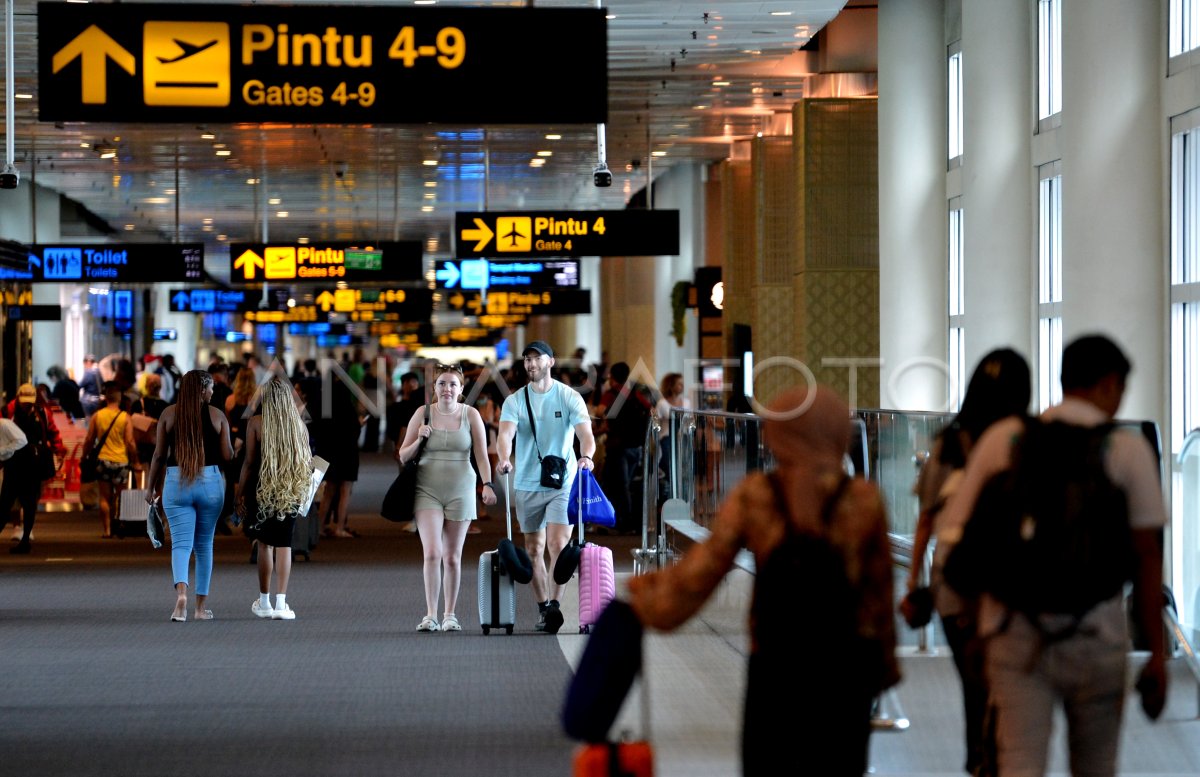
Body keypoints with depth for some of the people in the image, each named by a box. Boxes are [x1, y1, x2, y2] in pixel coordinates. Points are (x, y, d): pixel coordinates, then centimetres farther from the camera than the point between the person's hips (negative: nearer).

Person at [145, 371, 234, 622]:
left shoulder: (169, 414, 2)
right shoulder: (217, 416, 0)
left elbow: (159, 454, 2)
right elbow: (227, 455, -1)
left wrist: (151, 486, 10)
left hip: (176, 483, 0)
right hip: (210, 482, 0)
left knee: (180, 544, -2)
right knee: (204, 545, 13)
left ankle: (181, 593, -29)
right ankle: (201, 606, 17)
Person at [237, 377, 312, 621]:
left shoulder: (256, 423, -8)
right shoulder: (298, 425, 1)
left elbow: (249, 463, -8)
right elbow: (308, 461, 5)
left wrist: (239, 494, -1)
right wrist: (303, 490, 20)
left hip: (262, 490, -2)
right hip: (291, 492, 2)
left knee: (264, 544, 10)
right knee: (284, 545, 4)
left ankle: (264, 601, 16)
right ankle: (281, 603, -3)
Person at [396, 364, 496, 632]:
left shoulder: (470, 415, 1)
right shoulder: (423, 413, 1)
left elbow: (481, 456, 1)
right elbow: (403, 456, 7)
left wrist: (487, 484, -12)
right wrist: (419, 439, -10)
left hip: (460, 491, 1)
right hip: (428, 490, -1)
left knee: (452, 557, 6)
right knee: (432, 552, -14)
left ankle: (449, 615, 16)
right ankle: (431, 615, -13)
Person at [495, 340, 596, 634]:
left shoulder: (569, 397, -1)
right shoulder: (514, 401, 3)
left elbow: (585, 433, -14)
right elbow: (505, 433, -14)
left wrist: (586, 456, -37)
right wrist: (503, 458, -36)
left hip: (563, 483, -3)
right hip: (527, 485, 3)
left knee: (557, 544, -15)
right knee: (534, 550, 8)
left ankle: (554, 604, -16)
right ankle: (543, 609, 17)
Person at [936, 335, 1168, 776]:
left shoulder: (1002, 438, 4)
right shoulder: (1128, 450, -2)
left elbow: (951, 537, 3)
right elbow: (1146, 558, -4)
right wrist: (1156, 654, 0)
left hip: (1014, 633, 1)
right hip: (1094, 638, -1)